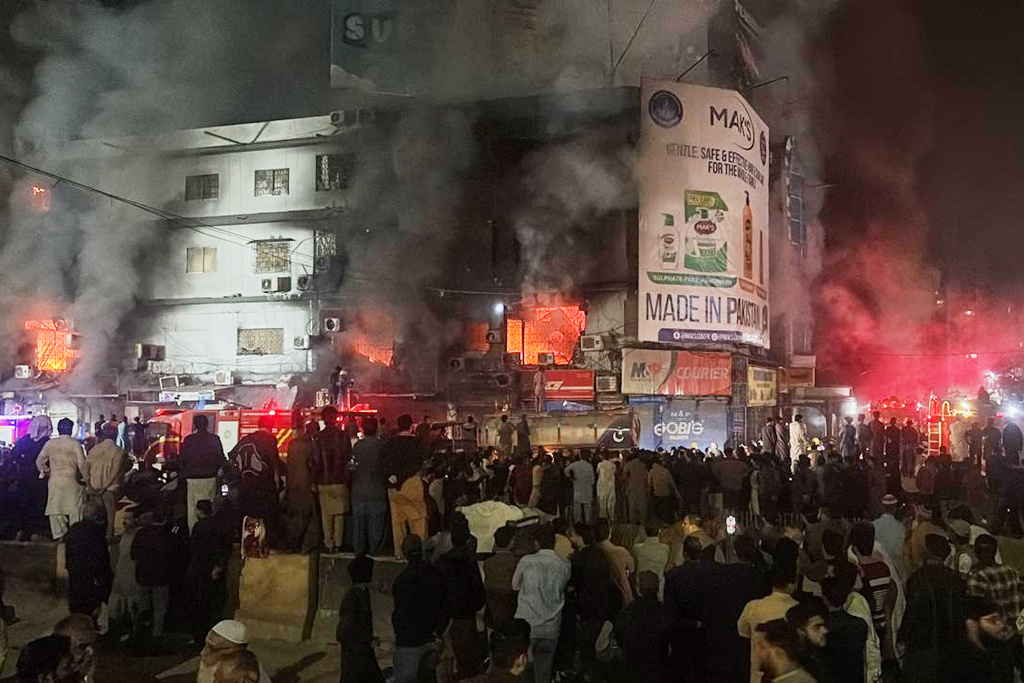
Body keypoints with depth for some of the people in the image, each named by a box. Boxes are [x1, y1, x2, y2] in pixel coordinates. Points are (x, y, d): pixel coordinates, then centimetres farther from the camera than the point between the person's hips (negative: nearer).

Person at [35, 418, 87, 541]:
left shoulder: (50, 443, 1)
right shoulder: (75, 444, -9)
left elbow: (39, 461, 6)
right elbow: (82, 464, -13)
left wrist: (46, 471, 21)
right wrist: (87, 478, -1)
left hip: (55, 481, 3)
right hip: (72, 481, -3)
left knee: (55, 508, 10)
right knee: (75, 509, 4)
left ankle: (59, 535, 11)